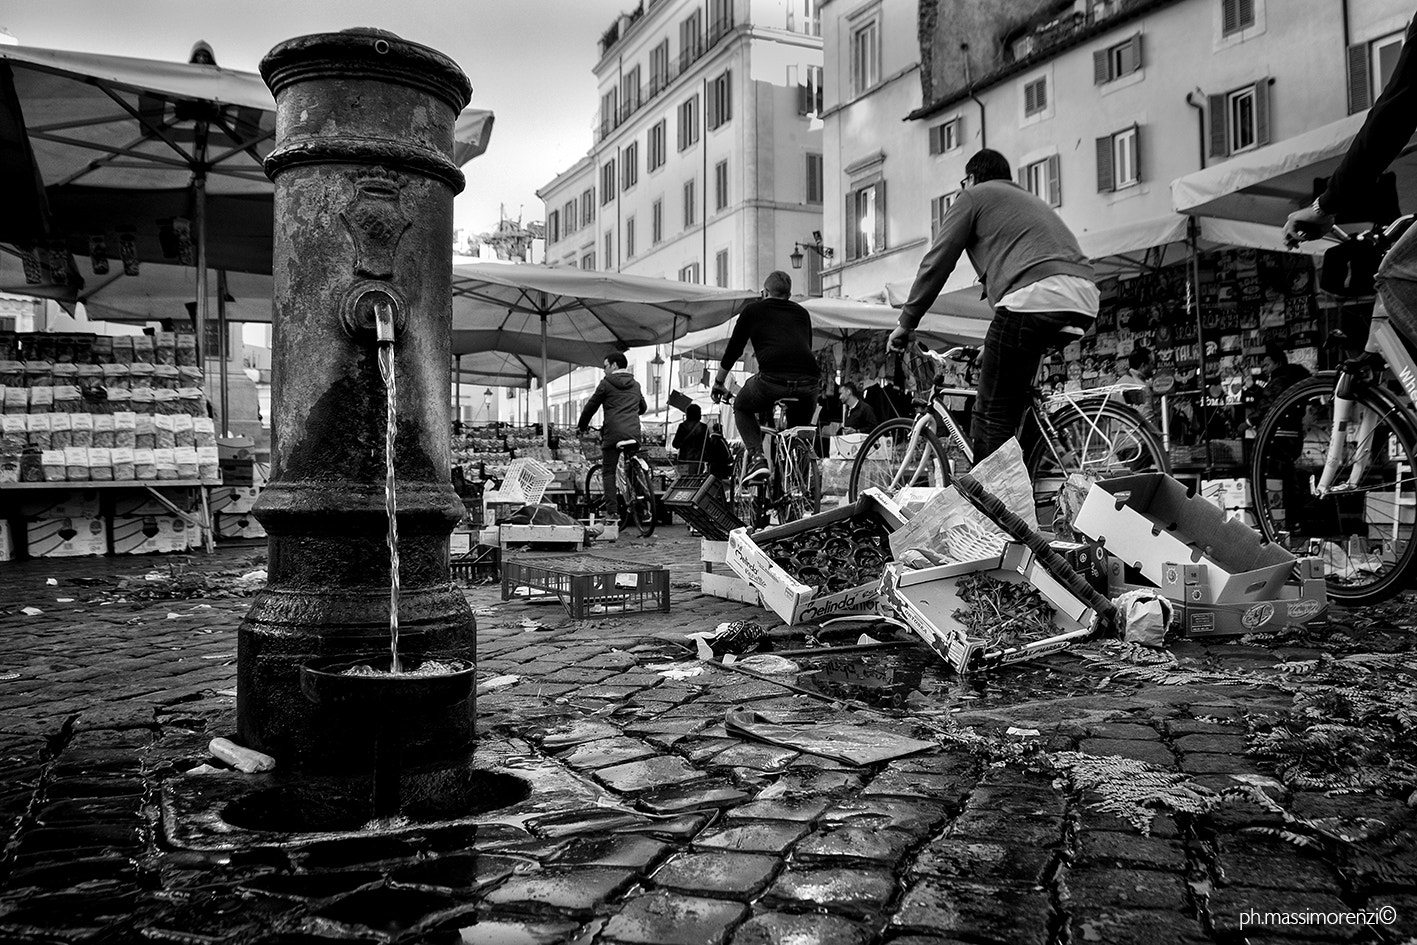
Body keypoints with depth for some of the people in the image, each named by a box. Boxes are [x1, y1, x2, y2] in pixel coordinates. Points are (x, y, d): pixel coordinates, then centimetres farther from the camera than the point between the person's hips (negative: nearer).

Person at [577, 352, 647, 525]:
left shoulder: (606, 383, 1)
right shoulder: (635, 385, 18)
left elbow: (591, 406, 6)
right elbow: (643, 407, 31)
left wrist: (582, 426, 21)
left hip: (613, 433, -5)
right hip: (634, 433, 5)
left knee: (608, 472, 1)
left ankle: (612, 511, -7)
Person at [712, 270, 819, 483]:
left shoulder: (753, 310, 20)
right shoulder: (802, 313, 28)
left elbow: (733, 350, 23)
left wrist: (719, 383, 36)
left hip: (772, 378, -3)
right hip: (808, 381, 3)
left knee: (742, 408, 25)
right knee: (801, 426, 30)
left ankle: (756, 457, 5)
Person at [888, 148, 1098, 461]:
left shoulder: (975, 196, 16)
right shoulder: (1032, 200, 39)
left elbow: (935, 264, 10)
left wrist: (906, 324, 18)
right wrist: (995, 343, 44)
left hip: (1033, 297, -8)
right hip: (1084, 304, 8)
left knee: (993, 413, -3)